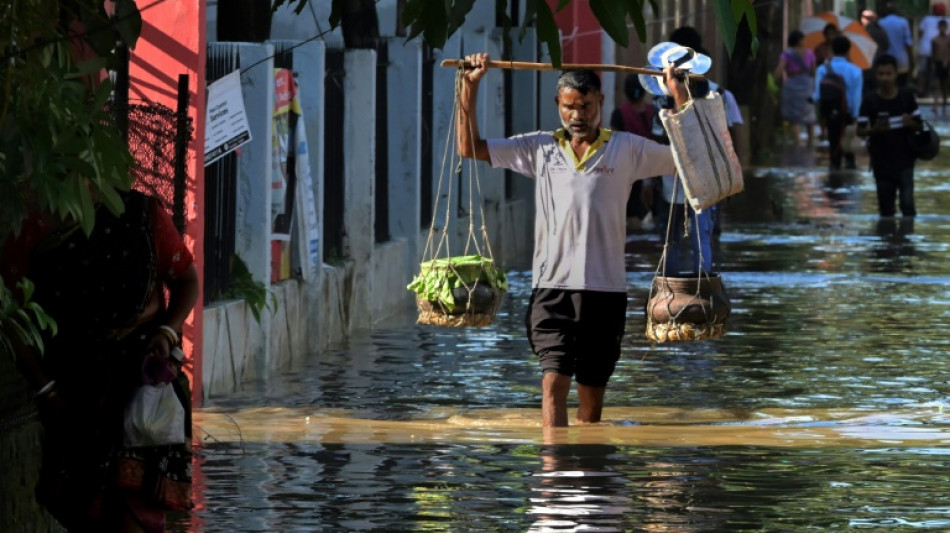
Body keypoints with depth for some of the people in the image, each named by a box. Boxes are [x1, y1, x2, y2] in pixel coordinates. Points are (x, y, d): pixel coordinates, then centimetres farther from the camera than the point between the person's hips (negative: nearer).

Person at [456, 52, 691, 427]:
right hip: (553, 284, 0)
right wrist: (470, 86, 5)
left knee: (593, 389, 7)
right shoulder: (540, 148, 10)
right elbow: (469, 147, 12)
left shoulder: (626, 149, 7)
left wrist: (678, 93, 2)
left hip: (605, 287, 0)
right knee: (554, 381, -14)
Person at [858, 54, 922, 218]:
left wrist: (910, 123, -20)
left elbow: (918, 125, 3)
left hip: (904, 159, -1)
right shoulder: (870, 100, -7)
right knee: (886, 207, 8)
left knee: (907, 202, -9)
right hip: (881, 161, 1)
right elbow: (860, 131, -3)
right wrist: (875, 129, -23)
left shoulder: (907, 96, -5)